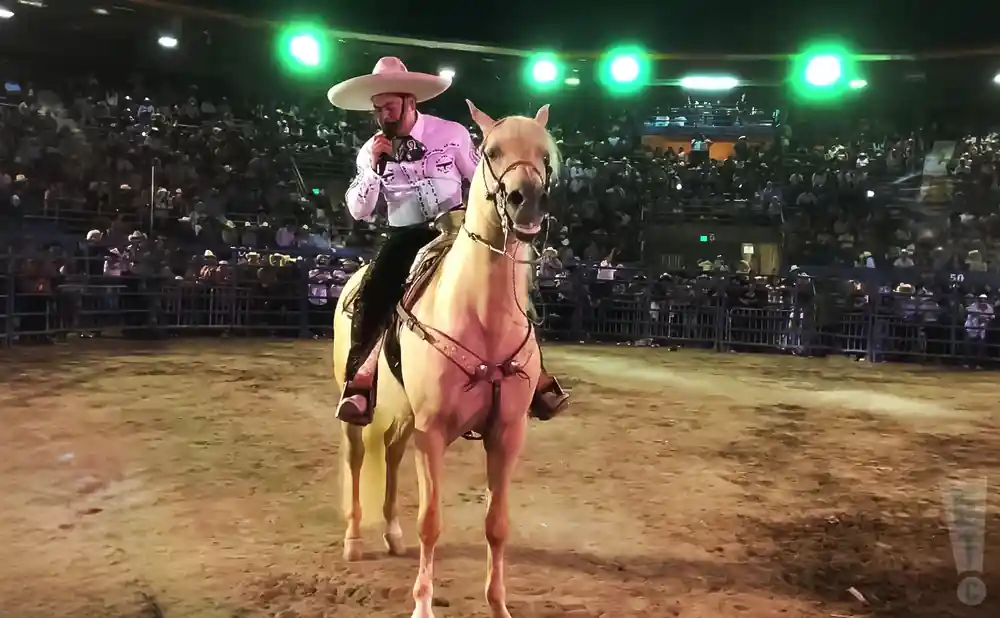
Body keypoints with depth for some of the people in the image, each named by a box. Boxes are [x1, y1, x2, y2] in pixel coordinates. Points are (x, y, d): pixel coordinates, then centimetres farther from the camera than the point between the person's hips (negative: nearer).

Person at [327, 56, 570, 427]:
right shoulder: (370, 151, 2)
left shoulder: (451, 134, -2)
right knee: (372, 294, -22)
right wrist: (374, 167, -15)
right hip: (406, 237, 1)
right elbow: (358, 212, -3)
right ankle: (358, 381, -10)